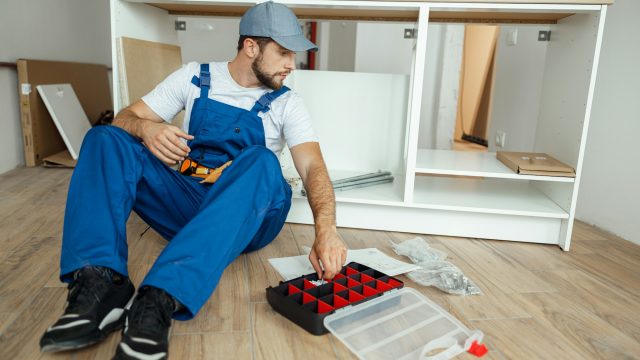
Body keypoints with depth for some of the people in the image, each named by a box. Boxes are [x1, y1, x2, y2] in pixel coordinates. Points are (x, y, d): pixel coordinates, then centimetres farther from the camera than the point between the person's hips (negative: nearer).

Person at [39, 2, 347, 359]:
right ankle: (99, 285, -34)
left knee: (262, 162, -33)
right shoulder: (195, 77, 7)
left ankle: (160, 300, -45)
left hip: (246, 217, -2)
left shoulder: (288, 104, 2)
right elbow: (125, 118, 6)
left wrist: (326, 228, -32)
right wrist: (146, 127, -20)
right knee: (106, 138, -13)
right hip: (185, 204, 2)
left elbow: (313, 166, -12)